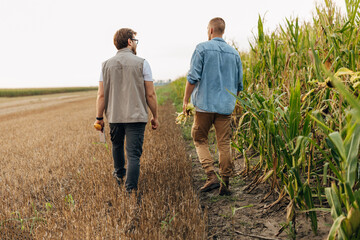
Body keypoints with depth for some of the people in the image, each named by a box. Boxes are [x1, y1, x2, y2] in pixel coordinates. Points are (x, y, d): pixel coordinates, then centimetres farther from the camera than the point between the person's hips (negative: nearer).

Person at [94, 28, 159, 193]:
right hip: (136, 117, -4)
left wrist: (99, 118, 9)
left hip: (114, 117, 4)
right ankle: (131, 189, -3)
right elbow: (150, 94, -5)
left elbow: (101, 95, 1)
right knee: (134, 154, 0)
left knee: (117, 145, 26)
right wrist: (155, 116, 5)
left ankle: (119, 175, 47)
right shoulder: (142, 63, -6)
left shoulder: (107, 65, 3)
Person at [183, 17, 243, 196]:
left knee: (199, 140, 10)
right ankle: (225, 184, 8)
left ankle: (211, 176, -4)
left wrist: (185, 100, -1)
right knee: (224, 144, 6)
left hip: (205, 104, -4)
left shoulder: (202, 48, -3)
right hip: (226, 106, 4)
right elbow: (239, 84, 15)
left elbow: (193, 77, -10)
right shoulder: (234, 53, 11)